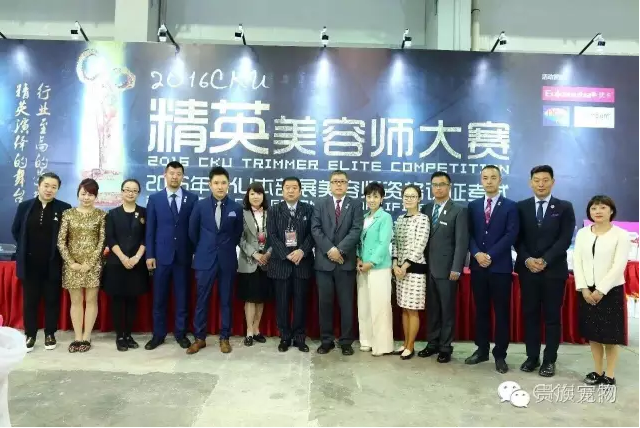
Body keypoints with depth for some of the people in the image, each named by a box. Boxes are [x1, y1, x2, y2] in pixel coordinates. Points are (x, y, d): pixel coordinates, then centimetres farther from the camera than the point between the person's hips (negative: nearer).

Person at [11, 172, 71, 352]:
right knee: (29, 300, 10)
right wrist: (25, 249, 9)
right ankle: (30, 335, 23)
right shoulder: (25, 206, 4)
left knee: (52, 300, 8)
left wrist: (60, 252, -2)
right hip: (30, 263, 2)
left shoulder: (64, 208, -4)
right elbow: (15, 230, 12)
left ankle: (50, 334, 21)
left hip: (53, 263, -2)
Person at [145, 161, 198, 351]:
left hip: (184, 255, 0)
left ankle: (180, 333, 21)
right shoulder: (154, 198, 4)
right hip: (161, 255, 1)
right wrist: (149, 255, -3)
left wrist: (196, 252, -2)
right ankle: (158, 334, 21)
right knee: (159, 298, 8)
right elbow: (150, 229, 2)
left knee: (182, 297, 8)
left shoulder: (192, 198, 2)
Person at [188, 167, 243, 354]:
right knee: (202, 300, 7)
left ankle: (224, 338, 20)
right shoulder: (200, 205, -2)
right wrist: (202, 249, 13)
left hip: (227, 260, 0)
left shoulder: (236, 208, -2)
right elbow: (192, 231, 9)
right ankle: (200, 338, 19)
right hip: (205, 259, 0)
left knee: (226, 300, 8)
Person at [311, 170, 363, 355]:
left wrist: (340, 249, -16)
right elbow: (315, 229, -1)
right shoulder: (320, 204, 9)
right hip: (324, 261, 1)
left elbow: (356, 230, -6)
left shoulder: (355, 205, 6)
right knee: (324, 303, 7)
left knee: (346, 304, 6)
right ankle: (326, 340, 19)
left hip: (346, 261, -1)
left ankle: (346, 342, 17)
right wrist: (329, 249, -14)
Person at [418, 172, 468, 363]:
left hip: (447, 269, -4)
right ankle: (432, 343, 24)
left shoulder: (459, 211, -4)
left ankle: (445, 347, 17)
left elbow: (462, 242, -9)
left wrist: (456, 269, -14)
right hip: (428, 267, 4)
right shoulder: (426, 209, 10)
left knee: (447, 309, 6)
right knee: (432, 308, 12)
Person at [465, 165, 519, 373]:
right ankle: (482, 350, 22)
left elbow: (511, 235, -9)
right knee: (481, 310, 10)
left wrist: (490, 255, -15)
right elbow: (469, 234, 5)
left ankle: (500, 355, 15)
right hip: (478, 266, 3)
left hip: (500, 266, -3)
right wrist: (477, 253, -11)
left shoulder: (510, 206, 0)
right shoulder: (473, 206, 10)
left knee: (501, 312, 4)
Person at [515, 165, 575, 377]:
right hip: (527, 269, 2)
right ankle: (532, 356, 19)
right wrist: (527, 259, -12)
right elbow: (517, 238, 3)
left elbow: (565, 239, -6)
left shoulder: (565, 207, 2)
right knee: (530, 314, 7)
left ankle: (549, 360, 16)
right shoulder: (521, 207, 6)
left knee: (552, 316, 5)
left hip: (554, 270, -1)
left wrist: (545, 260, -15)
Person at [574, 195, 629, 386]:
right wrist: (583, 289, -7)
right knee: (592, 333, 10)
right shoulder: (582, 233, 6)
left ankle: (610, 375, 15)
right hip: (587, 290, 4)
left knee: (610, 334, 3)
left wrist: (601, 290, -15)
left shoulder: (621, 235, -6)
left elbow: (619, 266, -12)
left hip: (611, 290, -4)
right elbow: (577, 261, 2)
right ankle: (598, 371, 22)